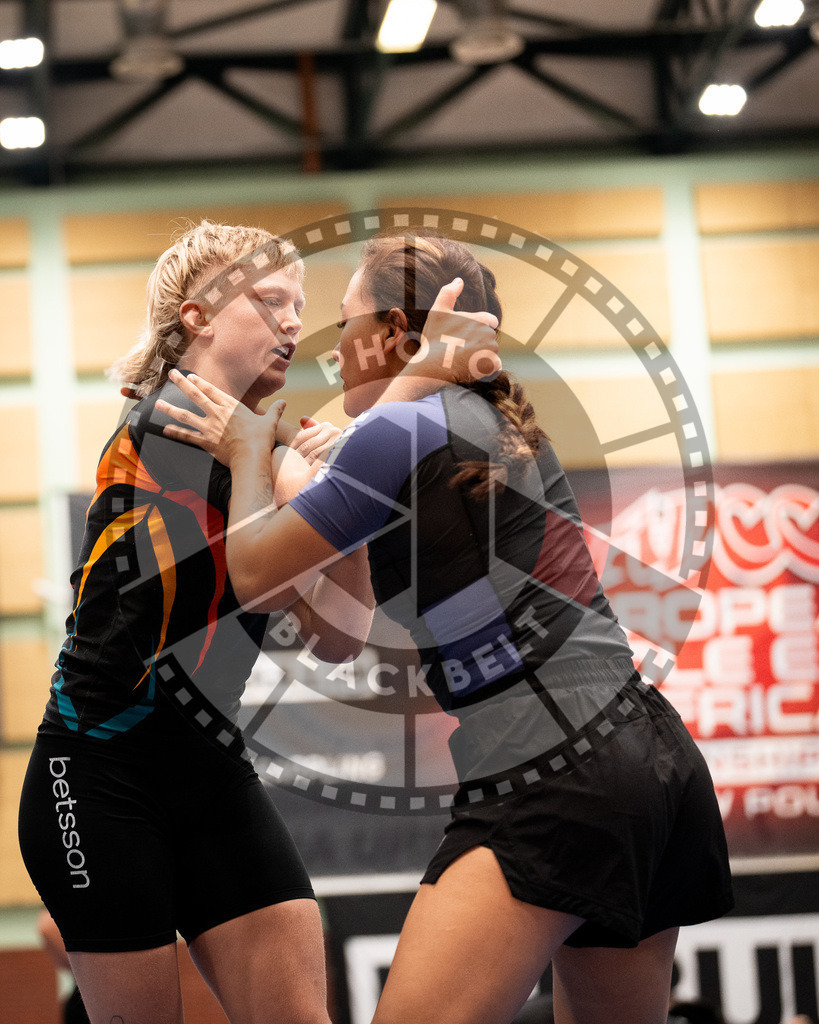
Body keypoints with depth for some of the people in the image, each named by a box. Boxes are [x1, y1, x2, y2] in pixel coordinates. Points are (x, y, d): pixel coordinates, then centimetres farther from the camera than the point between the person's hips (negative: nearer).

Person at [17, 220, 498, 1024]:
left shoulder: (264, 453, 13)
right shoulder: (167, 418, -10)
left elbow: (337, 636, 5)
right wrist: (419, 375, -25)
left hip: (215, 777, 7)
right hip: (102, 781, -7)